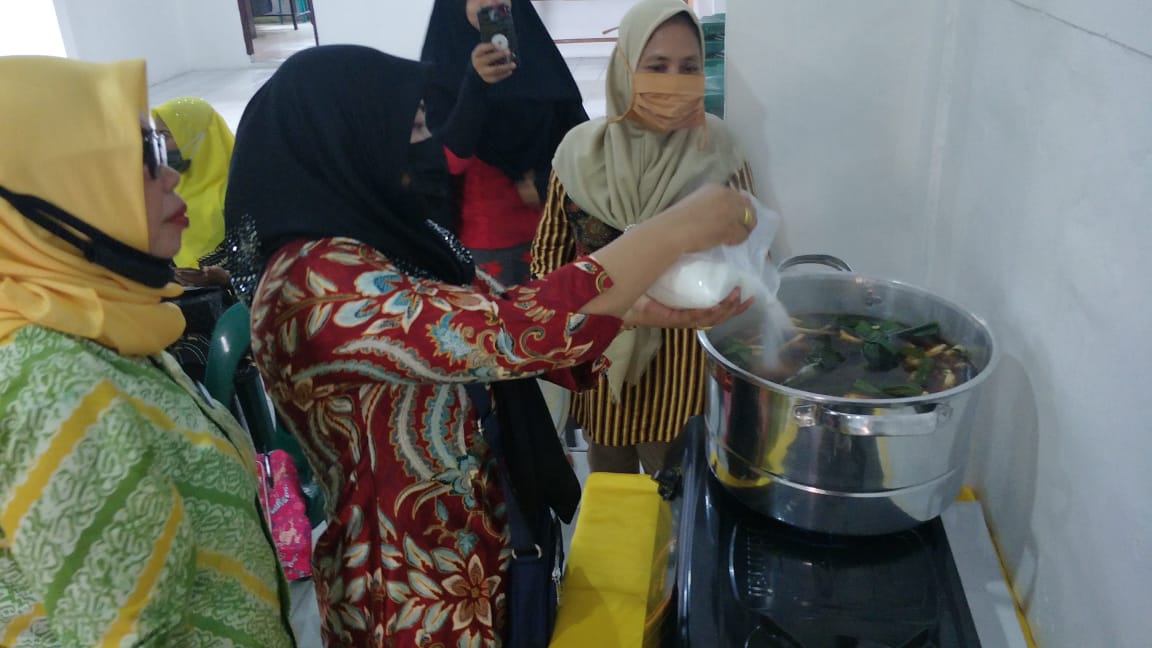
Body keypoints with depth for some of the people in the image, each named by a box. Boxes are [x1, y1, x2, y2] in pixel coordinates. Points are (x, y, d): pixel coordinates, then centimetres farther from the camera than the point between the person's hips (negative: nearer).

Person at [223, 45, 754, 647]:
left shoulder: (394, 235, -2)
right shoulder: (316, 284, -29)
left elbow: (496, 314, 2)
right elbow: (514, 331, -36)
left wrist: (647, 311, -10)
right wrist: (679, 228, -27)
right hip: (410, 592, -7)